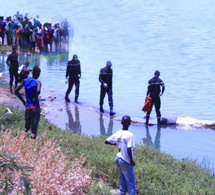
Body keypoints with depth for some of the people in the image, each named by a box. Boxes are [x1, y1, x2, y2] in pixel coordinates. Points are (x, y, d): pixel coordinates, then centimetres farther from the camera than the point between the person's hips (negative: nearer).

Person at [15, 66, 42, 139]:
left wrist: (23, 101, 8)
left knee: (27, 125, 21)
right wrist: (35, 98, -12)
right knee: (34, 127, -1)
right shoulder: (37, 82, -8)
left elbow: (16, 91, 1)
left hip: (27, 107, 4)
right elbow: (38, 91, -31)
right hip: (35, 107, -4)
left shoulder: (25, 81, 6)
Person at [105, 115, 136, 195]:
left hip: (118, 159, 7)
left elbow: (106, 141, 6)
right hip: (126, 161, -7)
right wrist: (132, 161, -15)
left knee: (122, 179, 20)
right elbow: (129, 150, -28)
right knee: (131, 182, 4)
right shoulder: (129, 135, -21)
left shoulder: (117, 134, -2)